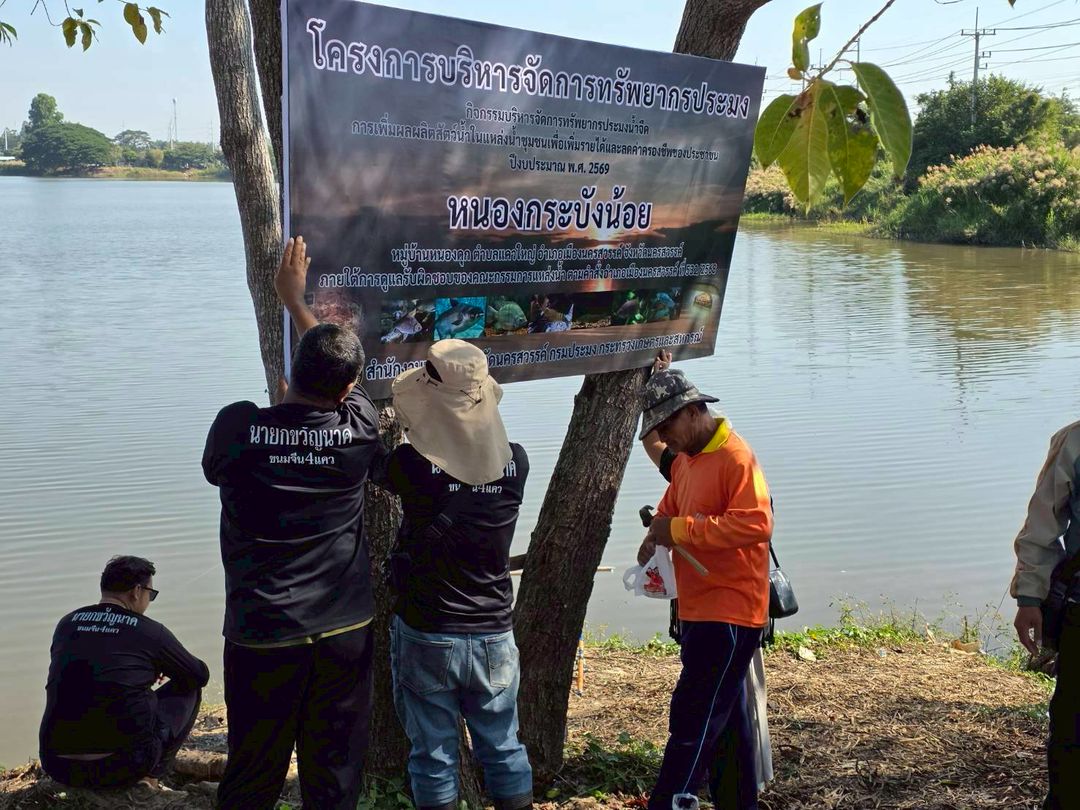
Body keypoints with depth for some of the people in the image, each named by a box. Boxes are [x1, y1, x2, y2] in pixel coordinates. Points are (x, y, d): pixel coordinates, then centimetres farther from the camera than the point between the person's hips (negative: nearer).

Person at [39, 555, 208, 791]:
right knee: (187, 688, 17)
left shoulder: (67, 624, 10)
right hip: (124, 763, -5)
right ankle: (148, 778, 9)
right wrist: (164, 666, 36)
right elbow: (200, 675, 13)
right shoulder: (149, 631, -2)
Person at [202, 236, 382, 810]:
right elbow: (340, 382, 14)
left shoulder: (238, 426, -13)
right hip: (344, 633, 1)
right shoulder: (359, 428, -8)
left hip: (262, 638, -1)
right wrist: (294, 297, 26)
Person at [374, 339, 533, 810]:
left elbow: (380, 471, 6)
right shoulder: (515, 462, -7)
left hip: (427, 636, -3)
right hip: (494, 635, 3)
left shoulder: (413, 464, -17)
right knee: (504, 749, 15)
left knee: (434, 757, 9)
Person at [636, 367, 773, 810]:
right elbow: (669, 509, 27)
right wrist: (657, 535, 4)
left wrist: (681, 528, -23)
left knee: (693, 718, -9)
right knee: (725, 718, 16)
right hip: (698, 610, 10)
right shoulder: (684, 459, 13)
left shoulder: (736, 457, -15)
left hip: (729, 614, -10)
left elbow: (757, 523, -26)